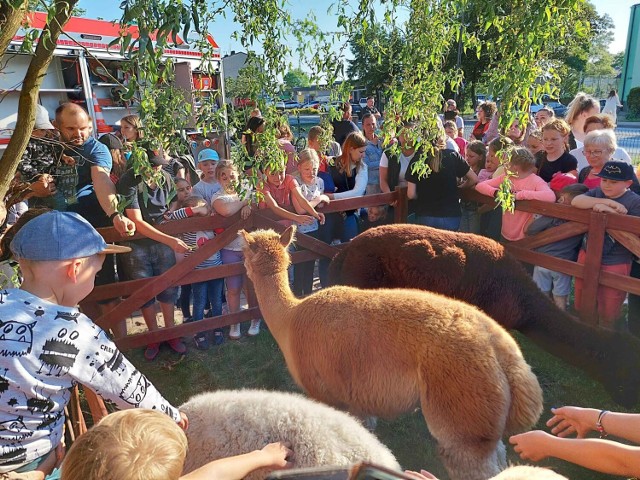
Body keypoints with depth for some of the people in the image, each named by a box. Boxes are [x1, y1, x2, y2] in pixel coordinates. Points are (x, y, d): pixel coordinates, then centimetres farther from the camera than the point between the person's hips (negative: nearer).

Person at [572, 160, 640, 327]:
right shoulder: (597, 193, 3)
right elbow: (576, 201, -17)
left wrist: (609, 211, -24)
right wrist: (608, 202, -25)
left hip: (615, 264, -4)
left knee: (608, 313, 10)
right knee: (581, 306, 18)